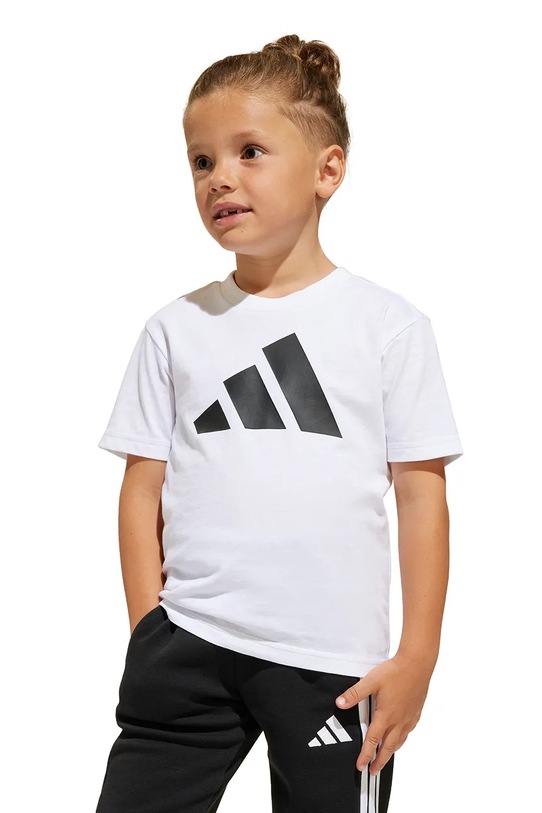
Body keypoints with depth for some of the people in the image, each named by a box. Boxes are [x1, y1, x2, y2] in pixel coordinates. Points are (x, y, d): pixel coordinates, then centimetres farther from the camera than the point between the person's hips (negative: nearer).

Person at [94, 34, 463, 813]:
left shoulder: (387, 323, 0)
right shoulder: (176, 328, 6)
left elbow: (422, 494, 0)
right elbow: (144, 489, 7)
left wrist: (418, 657, -2)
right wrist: (148, 636, 2)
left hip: (334, 661, -1)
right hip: (189, 645, 2)